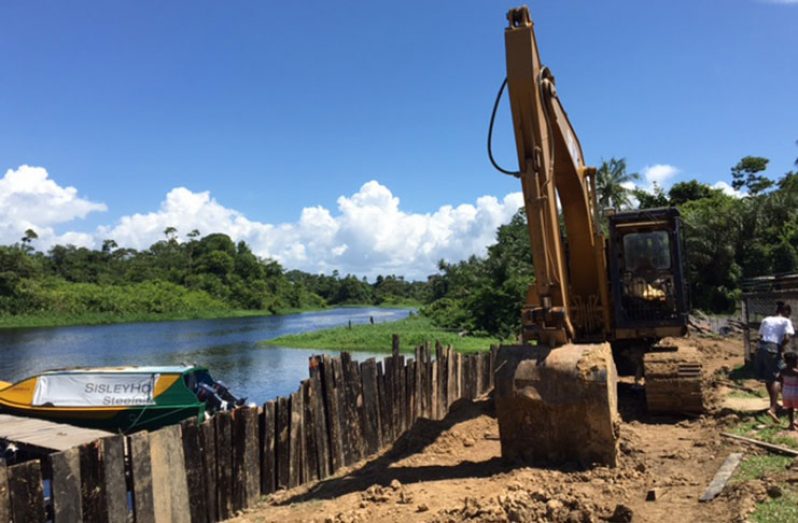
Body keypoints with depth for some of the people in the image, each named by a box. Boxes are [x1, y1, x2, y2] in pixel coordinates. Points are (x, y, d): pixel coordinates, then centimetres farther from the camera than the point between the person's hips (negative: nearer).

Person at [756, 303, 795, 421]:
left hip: (761, 347, 6)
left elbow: (760, 336, 12)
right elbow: (787, 338, -10)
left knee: (767, 378, 17)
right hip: (773, 349, -6)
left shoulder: (766, 320, 17)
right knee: (775, 378, -3)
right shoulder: (786, 321, 2)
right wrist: (781, 346, 5)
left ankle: (774, 404, 35)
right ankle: (773, 408, -16)